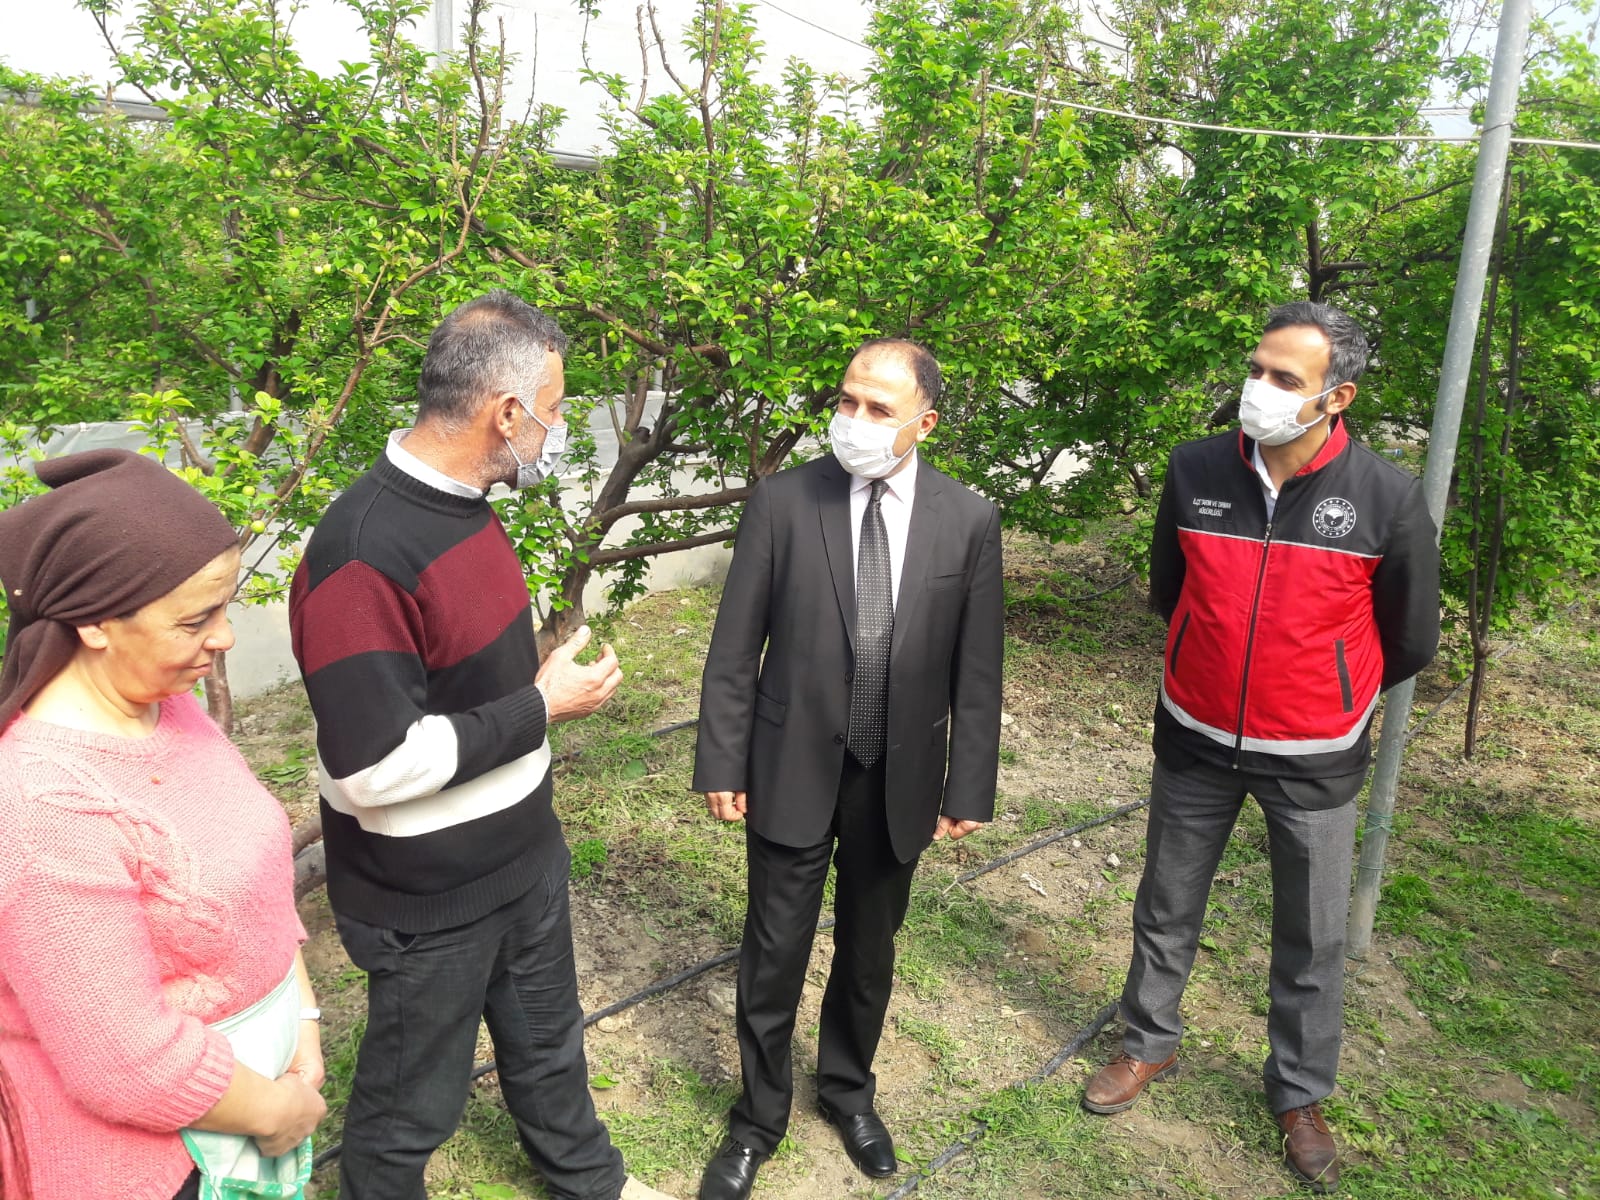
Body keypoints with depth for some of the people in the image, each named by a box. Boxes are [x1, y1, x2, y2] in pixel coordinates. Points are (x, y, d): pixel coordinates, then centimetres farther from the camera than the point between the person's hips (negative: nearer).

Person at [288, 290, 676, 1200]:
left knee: (548, 1044, 29)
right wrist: (539, 706, -23)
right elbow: (375, 767, -30)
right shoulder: (364, 554, -30)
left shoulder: (464, 504, -1)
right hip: (428, 901, -8)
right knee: (413, 1100, 17)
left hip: (527, 851, 9)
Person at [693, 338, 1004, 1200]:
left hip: (901, 779, 2)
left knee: (868, 950, 19)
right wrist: (722, 765, -4)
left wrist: (968, 787, 0)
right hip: (793, 769, -1)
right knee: (774, 955, 11)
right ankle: (758, 1118, 35)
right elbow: (734, 650, -5)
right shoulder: (782, 501, -10)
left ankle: (848, 1089, 46)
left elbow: (976, 670, -1)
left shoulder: (969, 520, -6)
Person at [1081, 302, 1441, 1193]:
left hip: (1315, 759, -1)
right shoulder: (1195, 471, -11)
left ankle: (1300, 1095, 36)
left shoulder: (1389, 498, -16)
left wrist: (1333, 699, 11)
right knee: (1167, 911, 17)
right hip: (1196, 742, 2)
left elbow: (1410, 641, -1)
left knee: (1313, 940, 14)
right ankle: (1150, 1045, 40)